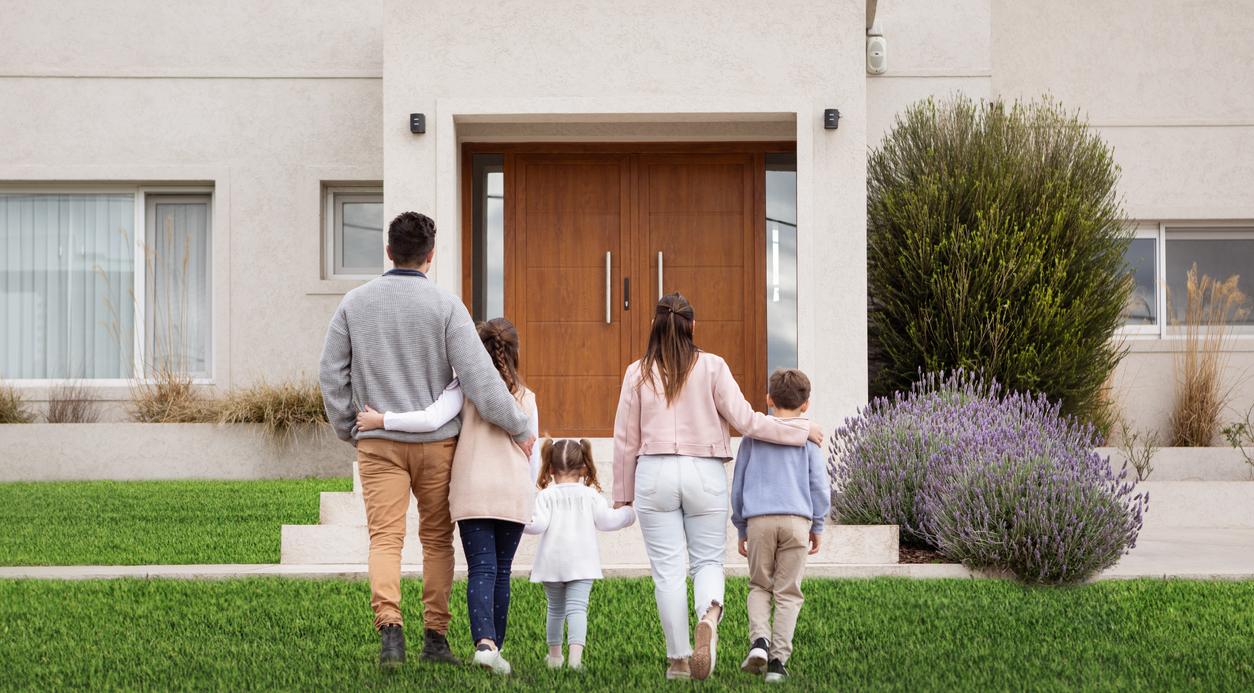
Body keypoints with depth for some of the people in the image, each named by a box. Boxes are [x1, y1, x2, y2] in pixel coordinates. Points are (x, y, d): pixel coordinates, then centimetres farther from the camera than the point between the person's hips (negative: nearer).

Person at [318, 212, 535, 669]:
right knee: (437, 539, 11)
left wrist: (348, 431, 17)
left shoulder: (355, 303, 2)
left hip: (378, 442, 1)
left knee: (385, 538, -4)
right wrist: (520, 427, -5)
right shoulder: (445, 305, -7)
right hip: (436, 441, -1)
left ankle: (389, 626, -24)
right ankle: (435, 636, 13)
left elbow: (332, 374, 6)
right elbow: (478, 376, -12)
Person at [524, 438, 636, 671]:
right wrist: (628, 513, 17)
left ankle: (555, 654, 28)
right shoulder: (590, 495, 2)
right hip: (581, 562, -1)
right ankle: (576, 654, -28)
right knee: (577, 608, -9)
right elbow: (606, 520, 1)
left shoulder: (546, 495, -2)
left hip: (552, 562, 1)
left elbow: (538, 524, -12)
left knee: (555, 609, 17)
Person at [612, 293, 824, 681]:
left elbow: (625, 439, 7)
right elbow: (746, 421, -2)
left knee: (667, 569, 5)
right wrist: (802, 431, 8)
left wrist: (623, 493, 16)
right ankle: (709, 616, -22)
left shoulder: (638, 373, 4)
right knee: (708, 560, 10)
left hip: (654, 474, 0)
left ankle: (679, 660, 5)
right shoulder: (712, 367, 0)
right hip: (704, 474, 0)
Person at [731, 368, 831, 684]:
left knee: (759, 586, 15)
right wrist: (818, 526, 13)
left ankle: (759, 639, -8)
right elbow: (820, 485, 4)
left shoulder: (753, 435, 11)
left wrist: (741, 528, 20)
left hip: (759, 519, 1)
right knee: (788, 592, 5)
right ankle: (778, 658, -1)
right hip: (797, 520, -1)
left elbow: (738, 484, 13)